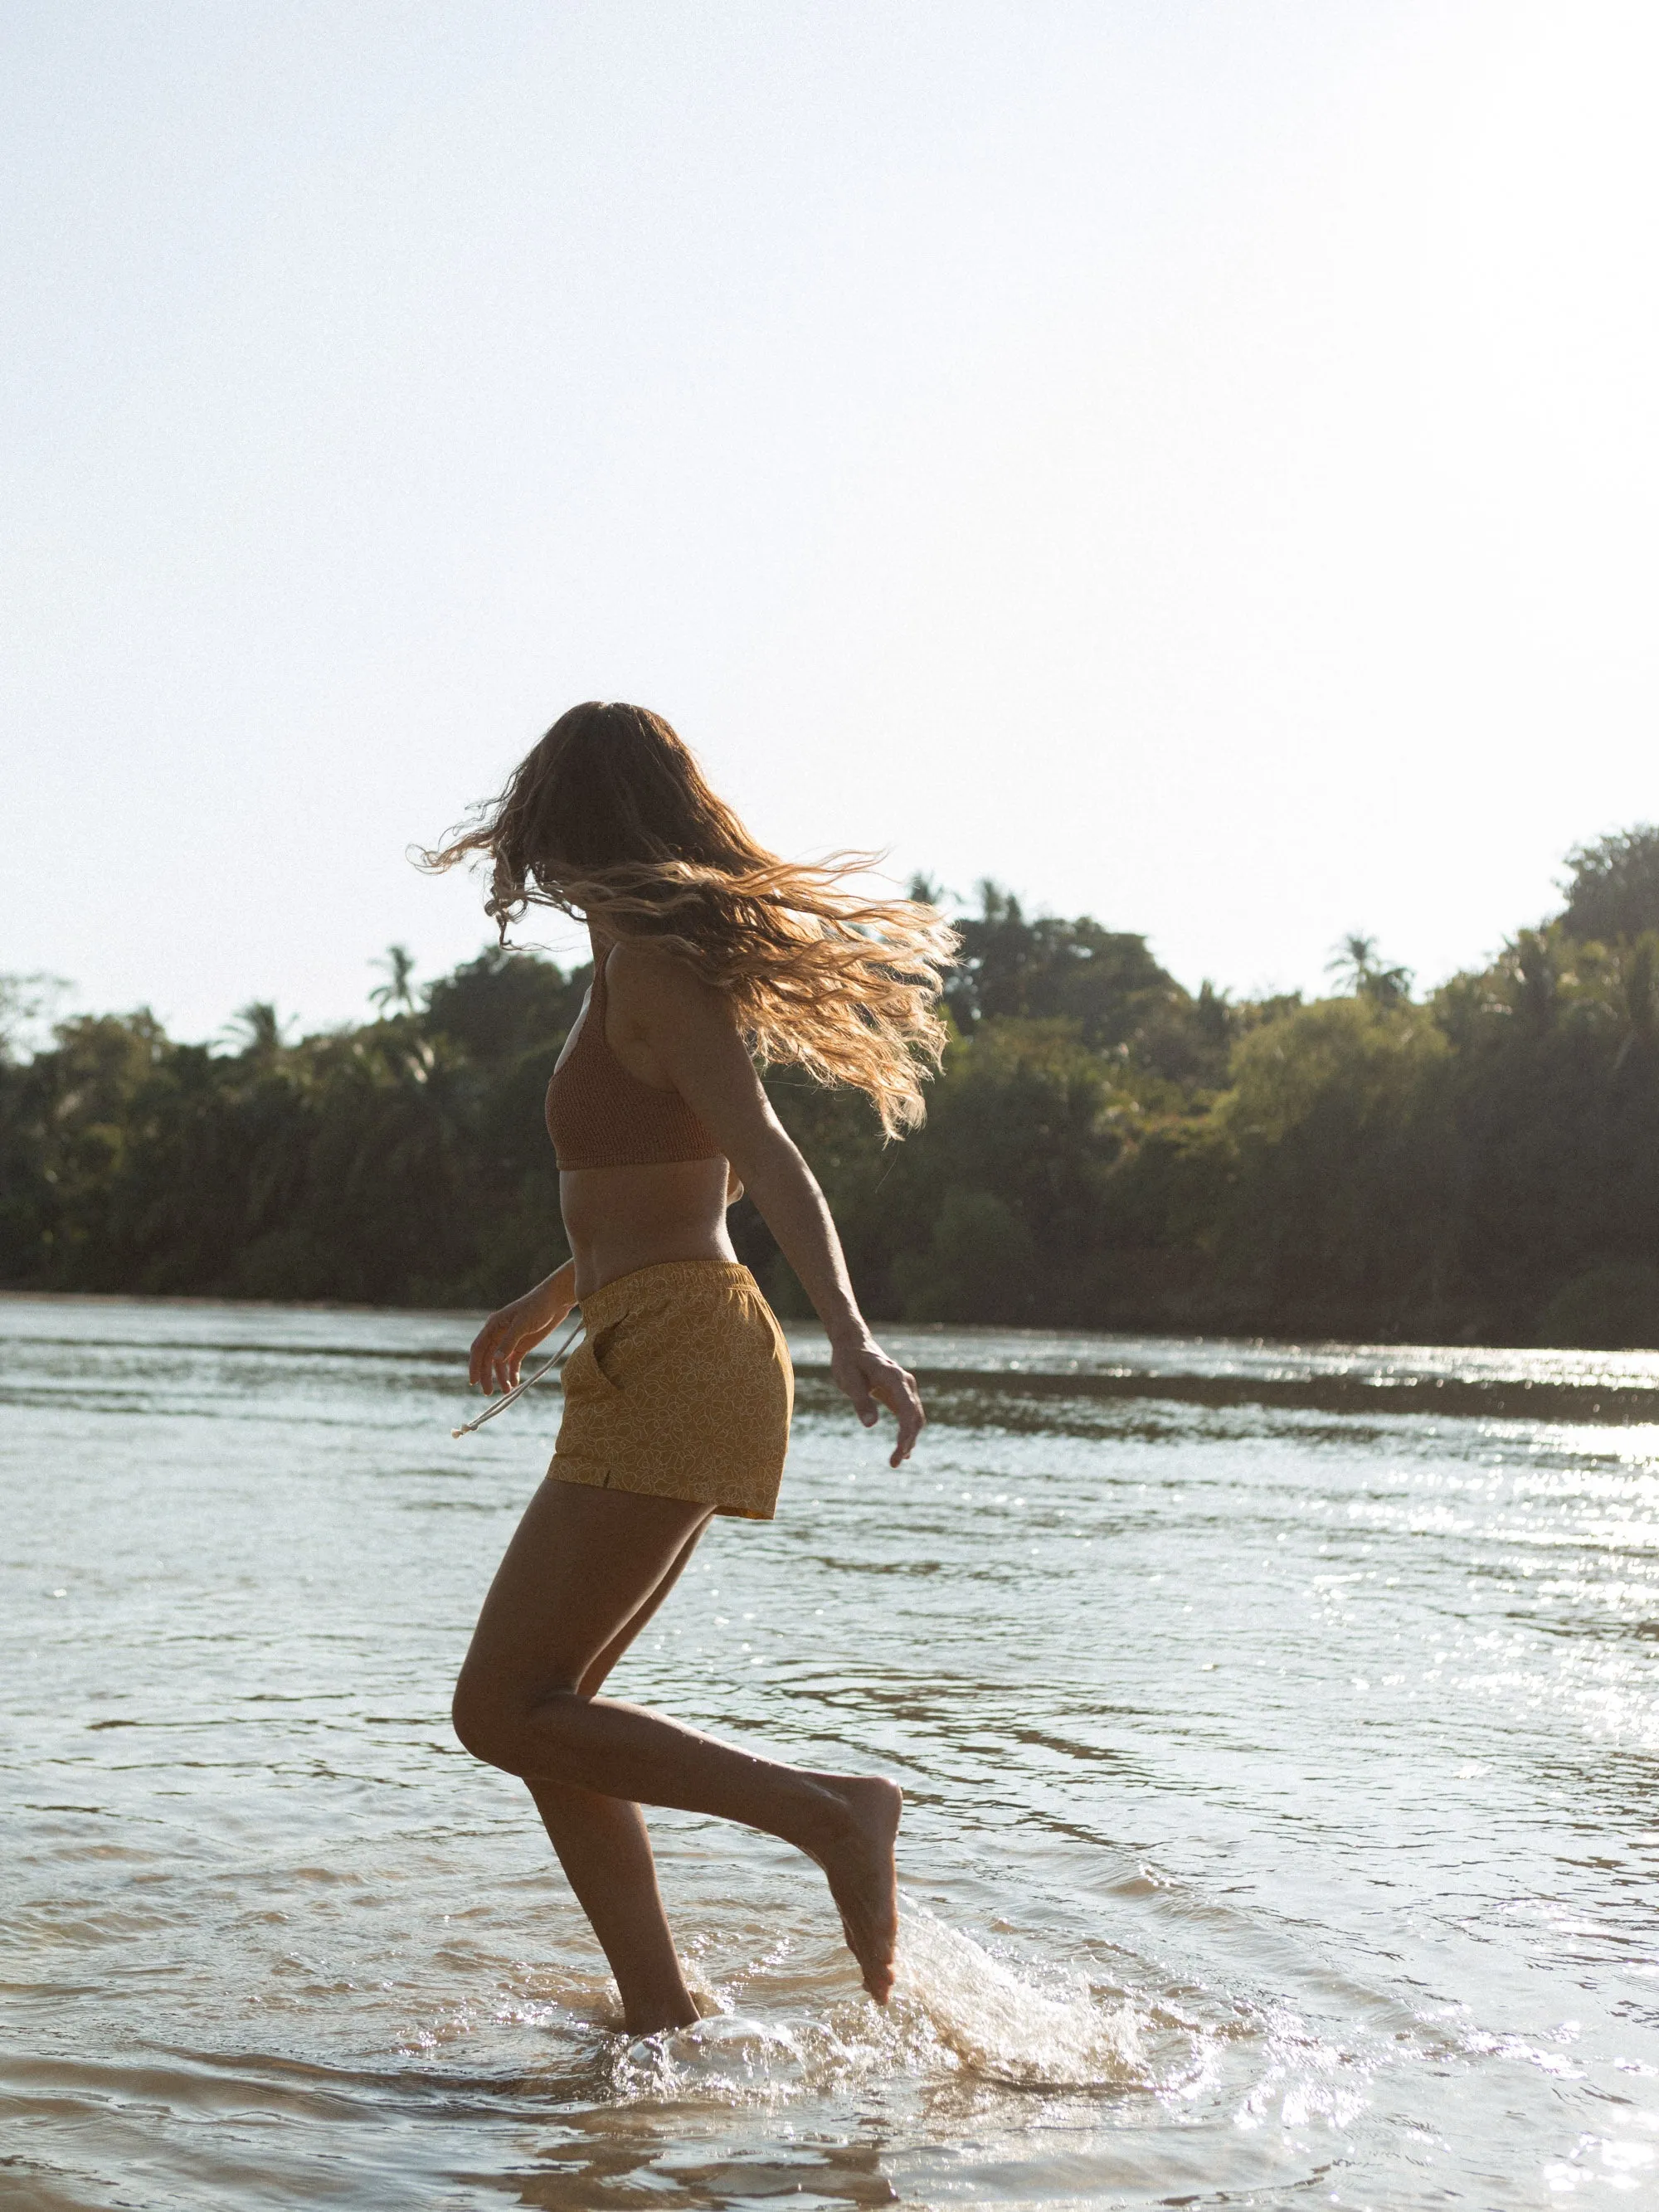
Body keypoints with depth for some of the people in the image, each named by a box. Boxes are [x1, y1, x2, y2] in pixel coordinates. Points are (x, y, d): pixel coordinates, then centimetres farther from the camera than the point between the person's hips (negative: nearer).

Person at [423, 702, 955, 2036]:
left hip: (669, 1361, -10)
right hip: (676, 1361, 10)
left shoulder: (647, 965, -10)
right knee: (544, 1713, 11)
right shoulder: (678, 963, 18)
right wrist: (553, 1299, 41)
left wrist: (849, 1334, -35)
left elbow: (765, 1152, -22)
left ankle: (829, 1811, -11)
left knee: (503, 1712, -9)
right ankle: (661, 2018, 12)